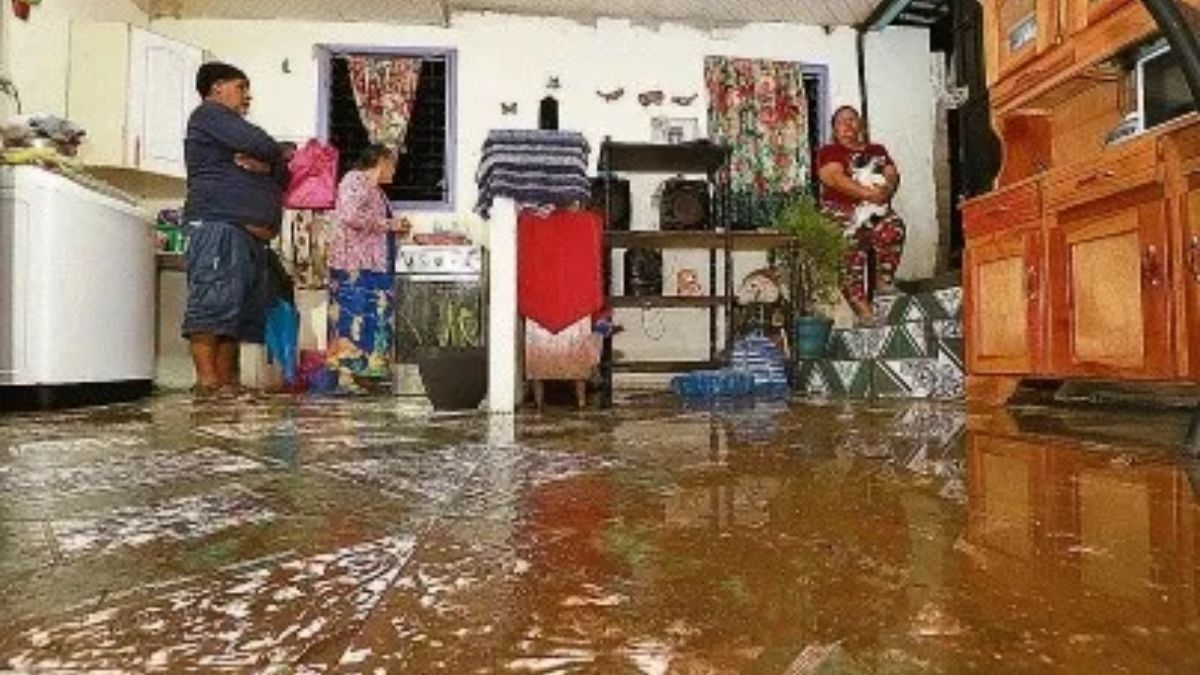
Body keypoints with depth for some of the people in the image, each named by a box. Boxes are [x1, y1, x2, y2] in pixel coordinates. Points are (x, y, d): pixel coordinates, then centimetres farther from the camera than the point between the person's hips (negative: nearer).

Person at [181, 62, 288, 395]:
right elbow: (263, 146, -10)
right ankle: (207, 379, -18)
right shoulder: (209, 113, 7)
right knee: (215, 300, -16)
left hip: (251, 231, 9)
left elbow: (282, 174, 22)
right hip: (218, 224, -9)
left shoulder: (233, 126, 34)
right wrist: (273, 158, 13)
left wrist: (266, 165, -1)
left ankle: (227, 382, 2)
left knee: (244, 309, 2)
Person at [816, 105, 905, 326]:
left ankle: (884, 280, -21)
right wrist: (868, 193, -16)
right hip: (843, 210, -4)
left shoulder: (877, 150, 29)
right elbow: (836, 178, -4)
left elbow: (893, 175, 13)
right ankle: (860, 302, -37)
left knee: (893, 228, -32)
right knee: (852, 244, -34)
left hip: (877, 209, 4)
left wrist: (886, 189, -13)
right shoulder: (828, 152, 15)